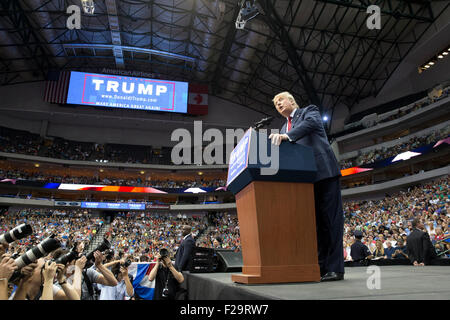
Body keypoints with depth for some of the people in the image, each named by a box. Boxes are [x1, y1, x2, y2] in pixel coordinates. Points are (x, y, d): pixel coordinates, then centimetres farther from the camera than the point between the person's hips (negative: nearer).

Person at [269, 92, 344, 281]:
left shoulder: (309, 111, 8)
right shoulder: (284, 128, 26)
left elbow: (311, 123, -16)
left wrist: (286, 136, -30)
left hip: (324, 172, -6)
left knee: (330, 219, -7)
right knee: (316, 221, 7)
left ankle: (334, 269, -5)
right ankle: (321, 267, 12)